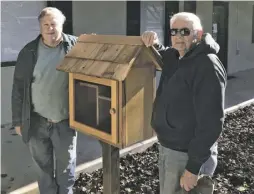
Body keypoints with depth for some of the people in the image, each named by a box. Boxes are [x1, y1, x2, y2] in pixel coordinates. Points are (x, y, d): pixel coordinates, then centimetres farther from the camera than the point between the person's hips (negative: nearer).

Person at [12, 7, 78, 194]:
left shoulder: (76, 46, -6)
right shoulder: (29, 52, -2)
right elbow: (18, 88, 3)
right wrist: (18, 120, 4)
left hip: (65, 122, -1)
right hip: (37, 121, 2)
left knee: (66, 168, 13)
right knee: (43, 166, 17)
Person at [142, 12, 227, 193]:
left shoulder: (207, 66, -22)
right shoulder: (174, 56, 4)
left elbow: (211, 123, -25)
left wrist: (193, 168, -24)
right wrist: (153, 42, 2)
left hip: (188, 155, -9)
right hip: (167, 147, 9)